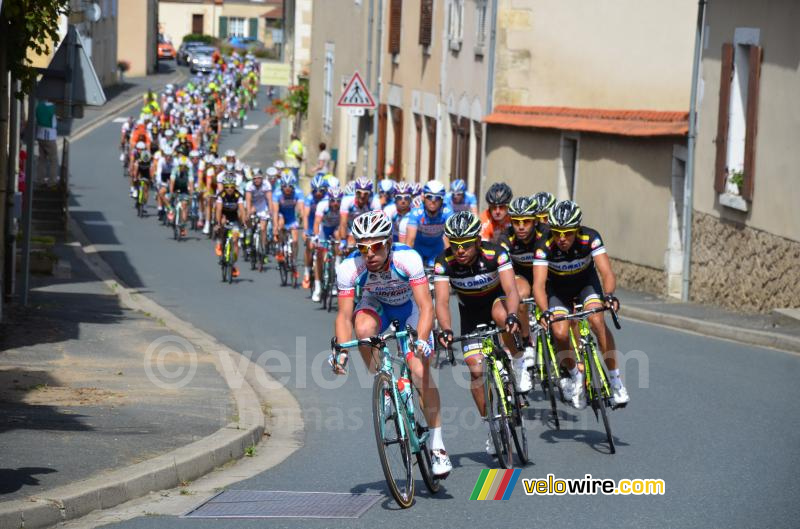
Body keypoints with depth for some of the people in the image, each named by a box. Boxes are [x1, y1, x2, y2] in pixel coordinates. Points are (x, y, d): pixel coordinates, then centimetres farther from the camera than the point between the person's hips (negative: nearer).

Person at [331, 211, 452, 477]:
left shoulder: (408, 259, -35)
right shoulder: (349, 268, -30)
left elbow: (426, 308, -35)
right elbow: (344, 316, -25)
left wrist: (421, 340, -52)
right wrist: (341, 351, -41)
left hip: (410, 307, -1)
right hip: (376, 304, 2)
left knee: (420, 370, -17)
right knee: (364, 327, -35)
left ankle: (437, 446, -6)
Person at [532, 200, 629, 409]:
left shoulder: (590, 238, -30)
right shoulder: (545, 245, -31)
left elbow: (606, 272, -36)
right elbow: (539, 284, -38)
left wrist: (608, 295, -57)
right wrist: (545, 311, -56)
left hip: (586, 281, 0)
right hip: (558, 288, 0)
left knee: (597, 320, -27)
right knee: (560, 333, -22)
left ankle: (615, 380, -17)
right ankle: (575, 377, 7)